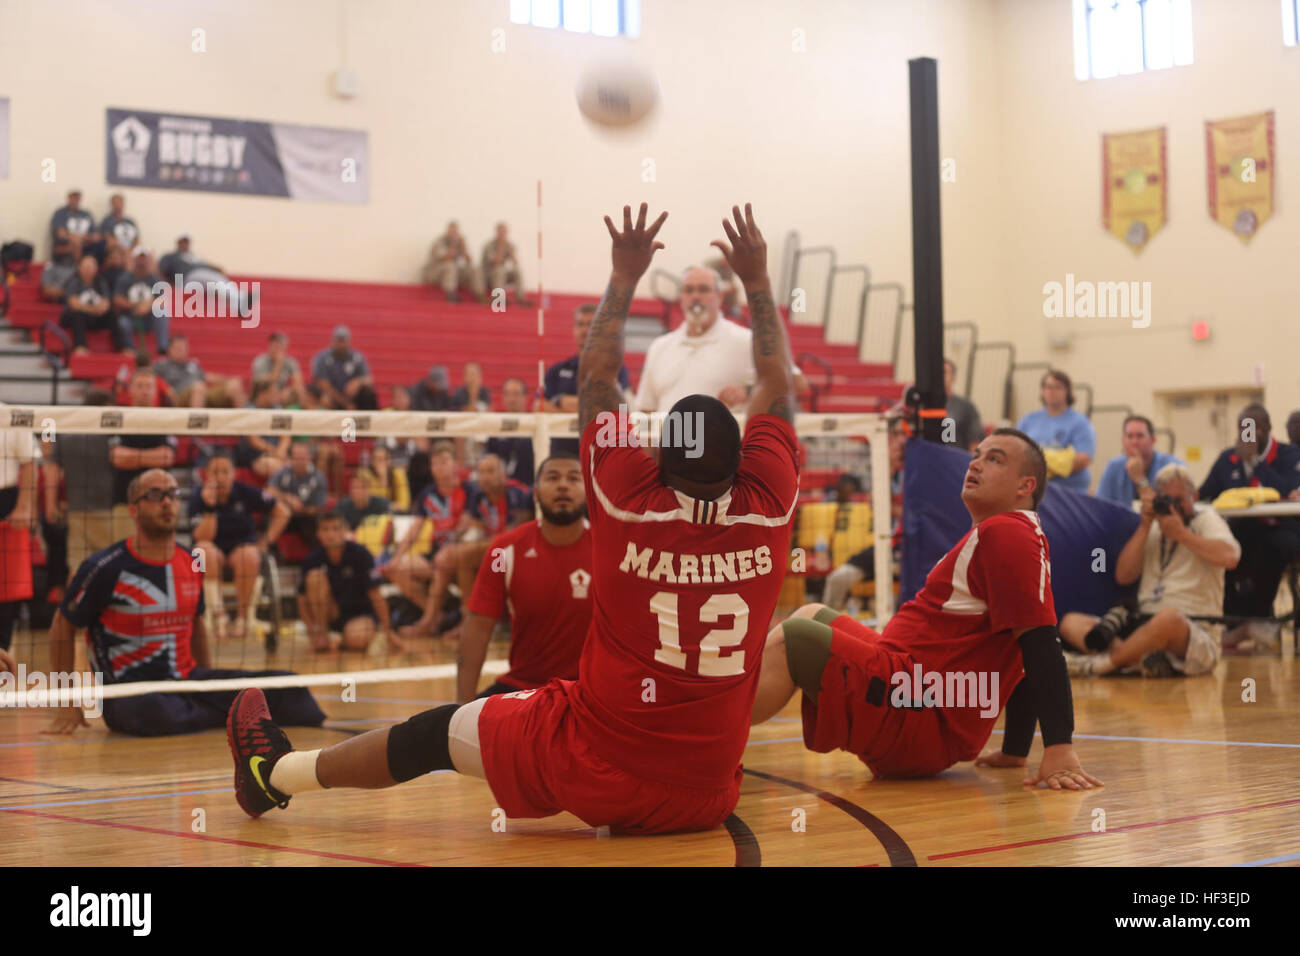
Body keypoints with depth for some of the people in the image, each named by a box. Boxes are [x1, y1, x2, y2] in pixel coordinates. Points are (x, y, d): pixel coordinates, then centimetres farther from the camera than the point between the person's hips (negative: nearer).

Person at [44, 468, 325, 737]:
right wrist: (67, 704, -5)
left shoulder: (192, 564, 8)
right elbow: (62, 628, -1)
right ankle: (227, 715, -15)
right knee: (153, 711, -41)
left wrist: (212, 688, 20)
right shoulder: (105, 567, -9)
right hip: (128, 691, -4)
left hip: (187, 679, 4)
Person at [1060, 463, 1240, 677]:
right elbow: (1123, 577, 8)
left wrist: (1182, 534, -10)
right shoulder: (1153, 527, 20)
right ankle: (1143, 659, -38)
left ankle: (1104, 663, -26)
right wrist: (1145, 526, 3)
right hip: (1145, 623, 6)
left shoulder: (1205, 518, 6)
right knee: (1070, 622, -13)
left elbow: (1230, 557, -17)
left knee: (1168, 619, -43)